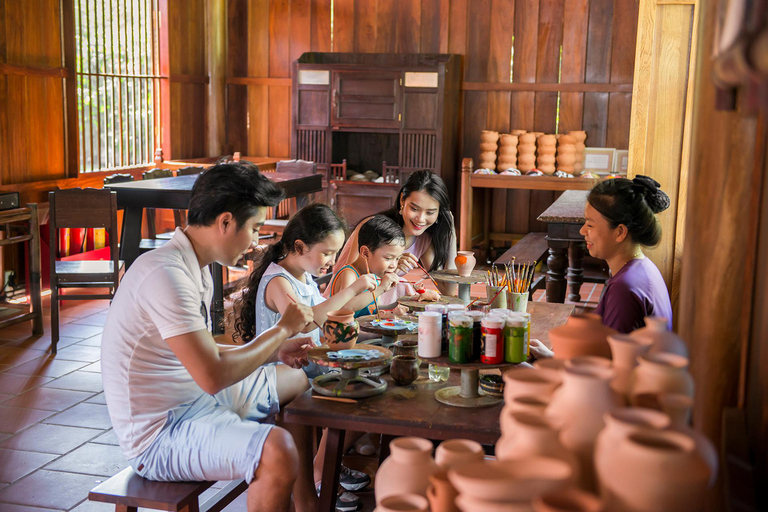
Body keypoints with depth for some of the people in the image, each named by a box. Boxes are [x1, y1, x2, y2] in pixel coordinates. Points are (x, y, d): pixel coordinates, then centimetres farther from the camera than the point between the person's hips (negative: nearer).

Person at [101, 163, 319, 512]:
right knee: (278, 450, -33)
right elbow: (213, 375, -30)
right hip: (157, 435, -11)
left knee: (297, 379, 23)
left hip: (195, 400, 11)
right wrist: (282, 330, -17)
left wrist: (275, 350, 10)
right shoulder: (166, 274, -26)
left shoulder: (195, 270, 7)